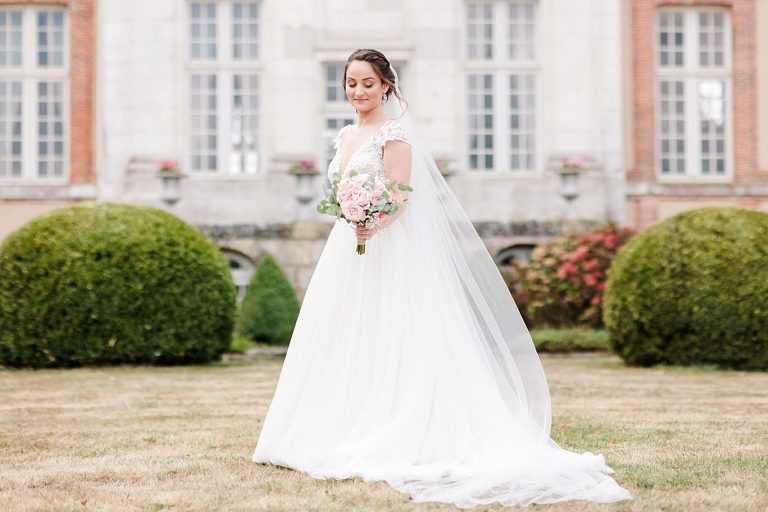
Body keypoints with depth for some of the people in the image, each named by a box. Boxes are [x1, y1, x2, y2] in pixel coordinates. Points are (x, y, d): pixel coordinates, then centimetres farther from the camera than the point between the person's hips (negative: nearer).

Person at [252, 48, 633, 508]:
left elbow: (400, 196, -16)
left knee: (383, 344, -8)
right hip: (348, 250, 8)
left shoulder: (394, 133, -8)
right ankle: (345, 435, 12)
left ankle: (382, 440, -7)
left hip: (389, 251, -8)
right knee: (343, 343, 7)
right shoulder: (346, 136, 16)